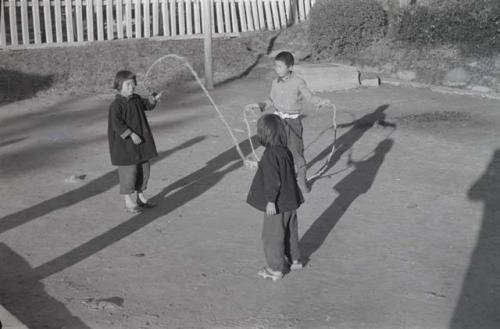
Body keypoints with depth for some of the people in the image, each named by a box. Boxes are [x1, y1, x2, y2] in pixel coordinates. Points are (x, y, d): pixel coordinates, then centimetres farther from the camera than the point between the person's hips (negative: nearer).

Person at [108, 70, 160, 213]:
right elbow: (116, 123, -24)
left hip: (142, 142, 8)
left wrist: (153, 99, -1)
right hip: (125, 144, -8)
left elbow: (147, 105, 21)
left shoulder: (136, 99, 9)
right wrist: (131, 134, -27)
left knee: (144, 168, 14)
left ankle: (141, 196, 29)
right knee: (129, 170, -2)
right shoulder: (116, 105, -16)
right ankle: (129, 201, 9)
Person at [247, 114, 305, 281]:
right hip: (290, 201, 8)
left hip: (277, 205, -8)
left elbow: (273, 181, -25)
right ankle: (294, 259, 38)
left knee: (272, 236, 6)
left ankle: (275, 269, 15)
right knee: (290, 232, 23)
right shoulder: (285, 151, 2)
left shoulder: (270, 155, -23)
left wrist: (270, 201, -19)